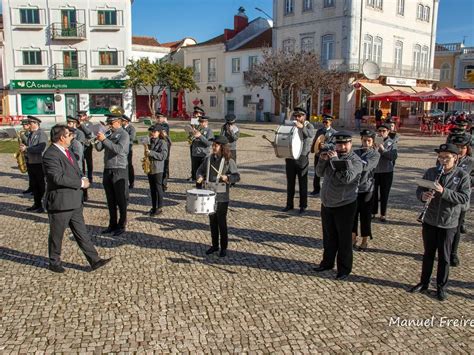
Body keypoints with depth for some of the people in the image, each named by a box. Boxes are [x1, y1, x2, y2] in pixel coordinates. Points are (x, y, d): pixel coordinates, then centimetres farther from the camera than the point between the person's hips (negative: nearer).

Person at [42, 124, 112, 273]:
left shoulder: (66, 151, 11)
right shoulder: (50, 155, -19)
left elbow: (76, 171, 21)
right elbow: (58, 178, -28)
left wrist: (82, 179, -1)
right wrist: (81, 183, -20)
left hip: (74, 202, 8)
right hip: (60, 203, -8)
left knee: (82, 233, 10)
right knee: (56, 235, 11)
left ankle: (94, 260, 14)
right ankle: (54, 262, 29)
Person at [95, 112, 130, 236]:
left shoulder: (124, 134, -8)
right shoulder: (108, 133, 12)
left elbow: (119, 149, -23)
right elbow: (99, 148, 6)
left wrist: (104, 139, -27)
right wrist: (98, 140, -14)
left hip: (119, 170, -7)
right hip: (107, 170, 7)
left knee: (121, 200, 2)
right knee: (110, 200, 13)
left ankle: (121, 226, 11)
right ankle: (112, 224, 23)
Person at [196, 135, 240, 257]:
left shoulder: (229, 161, -7)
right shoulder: (208, 159, 6)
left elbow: (237, 177, -9)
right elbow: (200, 170, 14)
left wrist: (227, 177, -27)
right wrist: (200, 177, -7)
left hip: (222, 197, -4)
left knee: (221, 221, 2)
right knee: (212, 221, 13)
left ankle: (224, 247, 16)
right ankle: (215, 245, 27)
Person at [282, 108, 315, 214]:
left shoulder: (308, 126, -2)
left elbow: (311, 135, -23)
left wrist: (302, 127, -38)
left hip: (302, 158, -4)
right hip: (290, 157, 4)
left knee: (303, 184, 4)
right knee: (290, 183, 11)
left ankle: (303, 206, 12)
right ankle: (289, 204, 21)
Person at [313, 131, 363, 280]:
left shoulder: (355, 161, -14)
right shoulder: (332, 156, 6)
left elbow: (347, 178, -30)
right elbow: (320, 173, 10)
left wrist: (335, 160, -26)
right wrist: (323, 160, -8)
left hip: (345, 206, -6)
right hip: (326, 205, 6)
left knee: (344, 239, 5)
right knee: (328, 237, 19)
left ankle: (344, 268, 18)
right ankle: (327, 262, 35)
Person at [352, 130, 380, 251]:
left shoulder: (375, 154, -5)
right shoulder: (356, 152, 8)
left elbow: (366, 166, -23)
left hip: (366, 189, -3)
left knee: (365, 216, 5)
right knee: (353, 214, 9)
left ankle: (365, 241, 20)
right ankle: (353, 238, 25)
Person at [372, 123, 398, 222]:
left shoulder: (392, 143, 0)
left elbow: (394, 156, -12)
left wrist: (383, 150, -18)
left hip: (387, 172, -1)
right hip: (374, 171, 1)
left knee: (384, 194, 7)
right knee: (373, 193, 7)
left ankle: (383, 214, 18)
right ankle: (373, 212, 22)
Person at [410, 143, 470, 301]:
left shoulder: (462, 175, -9)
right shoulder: (430, 172, 0)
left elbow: (464, 198, -16)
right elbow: (419, 189, 3)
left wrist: (443, 192, -28)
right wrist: (423, 195, -21)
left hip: (448, 223, -2)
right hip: (430, 221, 3)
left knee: (444, 257, 10)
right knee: (428, 253, 15)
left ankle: (441, 287, 26)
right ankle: (424, 283, 30)